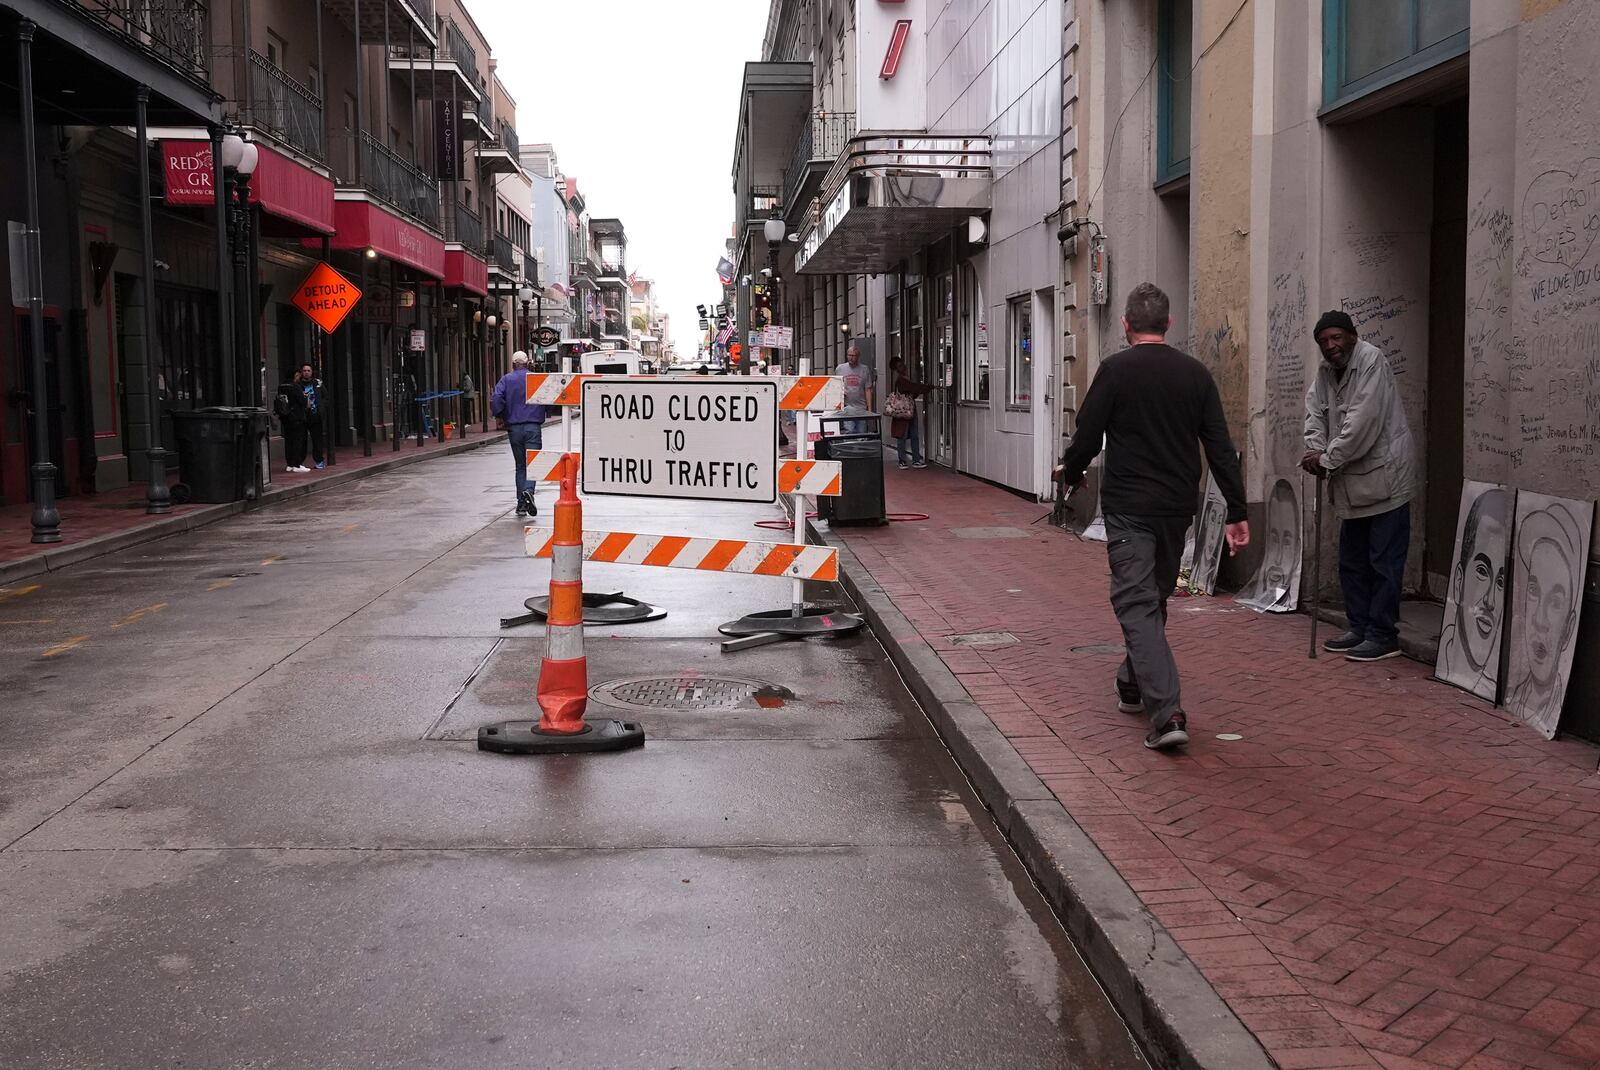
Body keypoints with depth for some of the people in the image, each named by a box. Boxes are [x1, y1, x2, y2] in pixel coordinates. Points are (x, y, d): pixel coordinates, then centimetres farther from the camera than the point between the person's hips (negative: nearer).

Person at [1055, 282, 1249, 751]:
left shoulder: (1115, 370, -8)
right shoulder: (1195, 373, 5)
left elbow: (1088, 436, -7)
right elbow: (1220, 447, 2)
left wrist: (1070, 472, 14)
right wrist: (1237, 511, 4)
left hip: (1128, 506, -5)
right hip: (1178, 507, 5)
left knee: (1136, 604, -7)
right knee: (1155, 597, 21)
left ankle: (1166, 710, -20)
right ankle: (1133, 686, 37)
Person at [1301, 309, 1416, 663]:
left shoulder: (1371, 361, -15)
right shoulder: (1326, 371, 10)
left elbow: (1363, 421, -22)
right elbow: (1315, 410, 6)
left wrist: (1328, 459, -18)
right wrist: (1316, 450, -13)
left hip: (1384, 478, -9)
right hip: (1352, 484, 9)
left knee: (1384, 563, -3)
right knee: (1352, 562, 16)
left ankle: (1384, 636, 4)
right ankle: (1360, 628, 26)